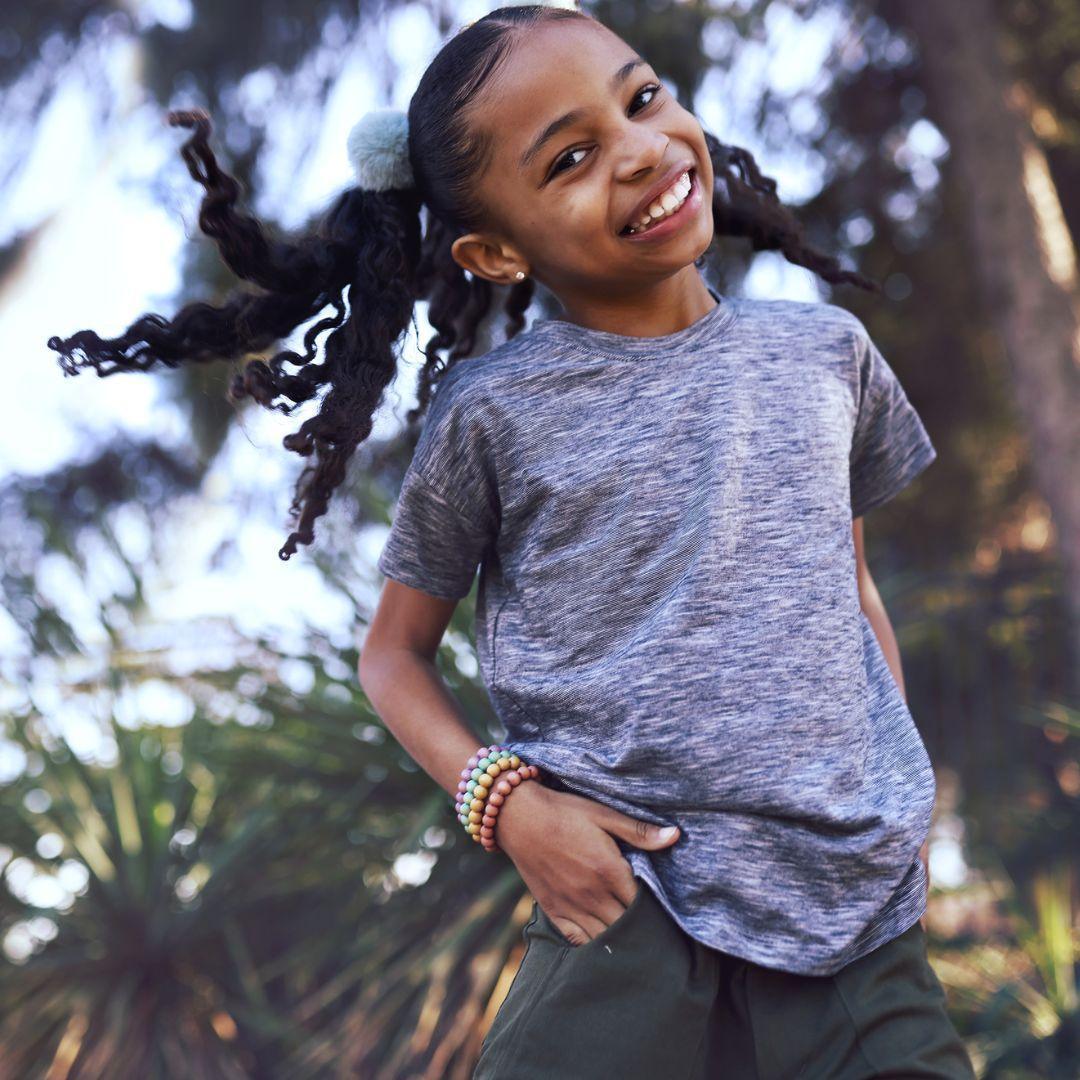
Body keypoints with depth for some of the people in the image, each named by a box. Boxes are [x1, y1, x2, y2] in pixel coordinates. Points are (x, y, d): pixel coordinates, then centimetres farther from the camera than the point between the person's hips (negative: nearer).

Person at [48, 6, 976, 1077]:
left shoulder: (823, 350, 7)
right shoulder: (492, 414, -3)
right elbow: (394, 650, 7)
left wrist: (903, 798, 10)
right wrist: (507, 803, -9)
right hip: (630, 913, -3)